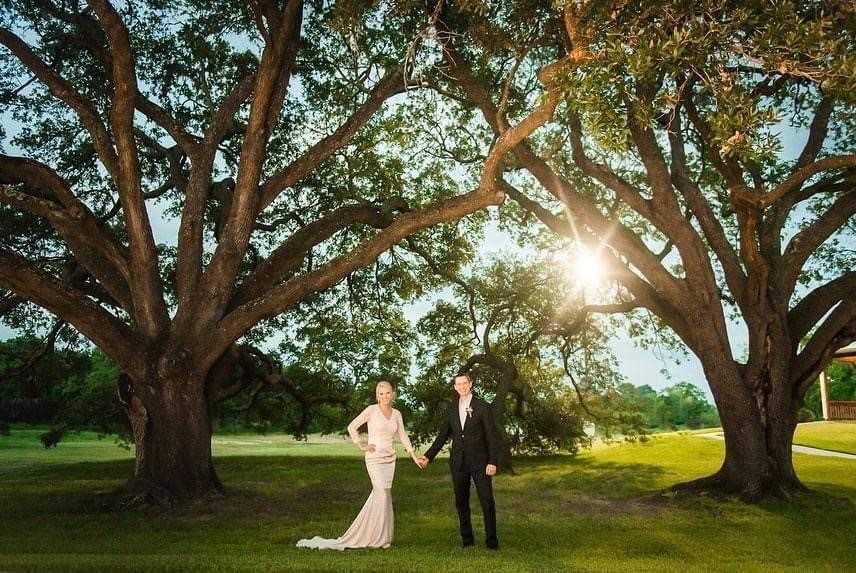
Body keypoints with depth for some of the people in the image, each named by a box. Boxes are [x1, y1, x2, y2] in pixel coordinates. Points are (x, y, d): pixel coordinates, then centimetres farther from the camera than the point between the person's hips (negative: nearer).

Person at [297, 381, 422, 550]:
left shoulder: (397, 414, 7)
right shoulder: (371, 410, -8)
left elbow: (403, 436, 15)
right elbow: (352, 427, -7)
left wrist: (414, 455, 11)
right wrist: (361, 446, -8)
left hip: (390, 459, 6)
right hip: (374, 459, -5)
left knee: (378, 495, 8)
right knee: (384, 494, -12)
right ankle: (382, 537, 1)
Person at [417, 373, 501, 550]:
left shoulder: (483, 407, -3)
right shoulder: (452, 410, 10)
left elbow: (492, 436, -6)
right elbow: (442, 436, 13)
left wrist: (492, 462, -13)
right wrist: (428, 456, 6)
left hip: (479, 462, -4)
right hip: (458, 463, 4)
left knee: (487, 501, -3)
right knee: (461, 502, 8)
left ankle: (491, 540, 7)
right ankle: (466, 538, 20)